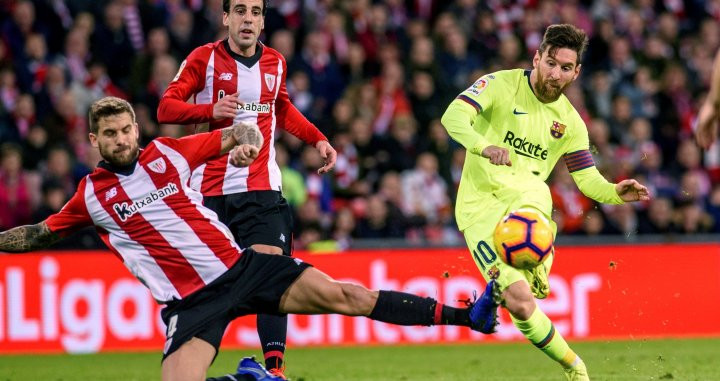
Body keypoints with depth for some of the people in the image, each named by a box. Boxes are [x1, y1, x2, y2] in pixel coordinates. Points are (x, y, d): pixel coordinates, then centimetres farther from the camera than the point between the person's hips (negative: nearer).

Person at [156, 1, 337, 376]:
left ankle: (275, 366, -17)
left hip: (261, 187, 2)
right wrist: (211, 110, -24)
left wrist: (317, 138, 16)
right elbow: (166, 108, -7)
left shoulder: (276, 63, 9)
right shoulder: (204, 58, -2)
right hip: (209, 187, -2)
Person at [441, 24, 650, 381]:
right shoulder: (502, 85, -4)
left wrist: (615, 192, -10)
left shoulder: (569, 122, 11)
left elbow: (588, 179, 13)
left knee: (535, 193, -39)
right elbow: (453, 116, -18)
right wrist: (485, 146, -38)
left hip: (527, 193, 3)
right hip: (480, 205, -3)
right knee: (520, 302, -17)